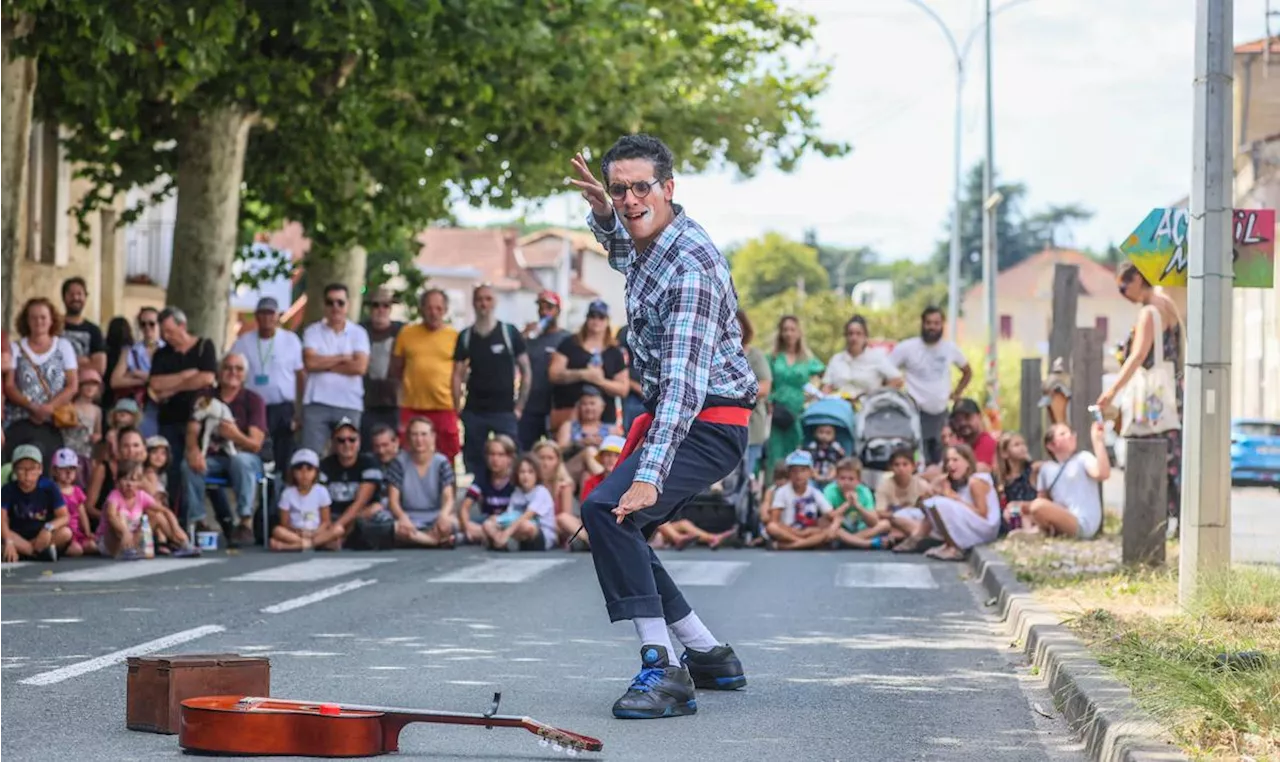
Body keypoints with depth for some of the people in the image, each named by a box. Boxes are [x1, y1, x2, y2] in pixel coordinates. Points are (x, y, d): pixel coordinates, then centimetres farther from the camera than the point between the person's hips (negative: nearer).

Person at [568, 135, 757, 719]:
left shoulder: (689, 268, -25)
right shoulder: (644, 240, 4)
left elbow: (684, 382, -34)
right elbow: (621, 250, 34)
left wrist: (649, 476, -44)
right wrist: (602, 213, 10)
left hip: (706, 424, -10)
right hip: (670, 415, 10)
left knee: (607, 511, -28)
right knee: (612, 527, 14)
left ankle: (663, 670, -30)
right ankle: (710, 658, 22)